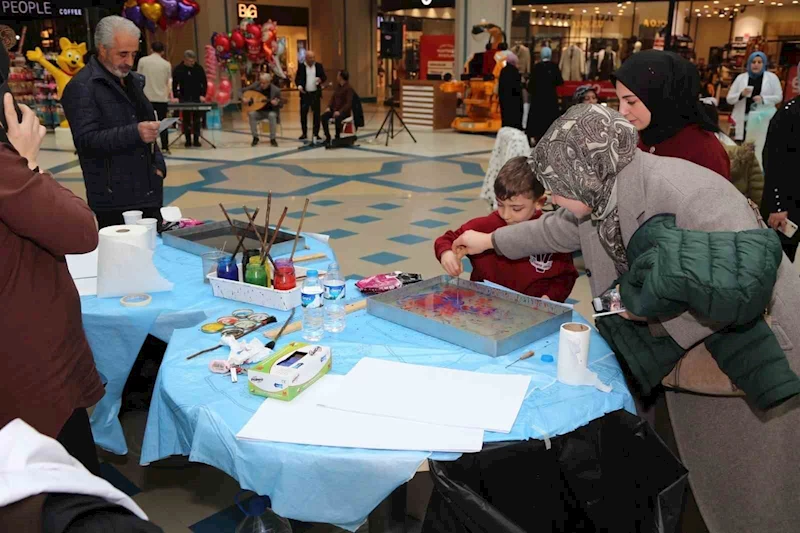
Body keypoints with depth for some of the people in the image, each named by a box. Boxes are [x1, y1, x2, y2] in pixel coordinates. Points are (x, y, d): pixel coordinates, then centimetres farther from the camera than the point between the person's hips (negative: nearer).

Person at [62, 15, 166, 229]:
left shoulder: (132, 81, 16)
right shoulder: (81, 87, -10)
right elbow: (86, 140, -19)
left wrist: (158, 164, 11)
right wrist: (135, 133, -31)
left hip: (149, 192, 8)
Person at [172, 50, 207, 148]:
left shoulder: (199, 69, 0)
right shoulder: (178, 69, -2)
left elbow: (204, 83, 4)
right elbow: (174, 84, 2)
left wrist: (202, 95, -7)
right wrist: (176, 97, -8)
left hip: (197, 98, 1)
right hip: (184, 99, 0)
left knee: (197, 119, 1)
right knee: (186, 119, 1)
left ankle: (196, 139, 8)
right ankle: (188, 140, 7)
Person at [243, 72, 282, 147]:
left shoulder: (275, 90, -13)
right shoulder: (256, 85, -6)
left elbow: (281, 105, -7)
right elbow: (242, 91, 4)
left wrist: (276, 104, -30)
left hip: (270, 111, -3)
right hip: (259, 111, 3)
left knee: (272, 116, -37)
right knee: (251, 114, -29)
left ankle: (273, 138, -20)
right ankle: (255, 137, -13)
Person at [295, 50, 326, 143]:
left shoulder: (319, 66, 4)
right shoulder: (301, 66, 2)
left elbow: (324, 77, 5)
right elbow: (297, 78, 3)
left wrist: (321, 79, -18)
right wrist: (299, 86, -17)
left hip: (316, 93, 0)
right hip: (305, 93, 0)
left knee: (316, 114, 1)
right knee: (303, 114, 3)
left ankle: (316, 134, 7)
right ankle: (304, 134, 15)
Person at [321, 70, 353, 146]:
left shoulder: (348, 88, -11)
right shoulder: (338, 86, 10)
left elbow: (349, 103, -17)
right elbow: (333, 97, 15)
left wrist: (340, 111, -28)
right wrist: (329, 107, -3)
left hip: (344, 111, -7)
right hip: (334, 109, 7)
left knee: (337, 118, -38)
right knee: (323, 117, -19)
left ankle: (337, 137, -16)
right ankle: (327, 137, -10)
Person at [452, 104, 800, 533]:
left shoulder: (682, 193, -33)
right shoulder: (603, 191, -7)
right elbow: (559, 229, 14)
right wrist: (492, 241, 23)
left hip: (758, 346, -7)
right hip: (689, 344, 7)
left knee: (750, 485, 8)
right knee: (701, 463, 20)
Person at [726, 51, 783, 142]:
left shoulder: (772, 77, 6)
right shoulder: (741, 77, 8)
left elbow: (779, 97, 5)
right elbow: (729, 99, 7)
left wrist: (763, 99, -13)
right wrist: (741, 94, -13)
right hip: (743, 120, 1)